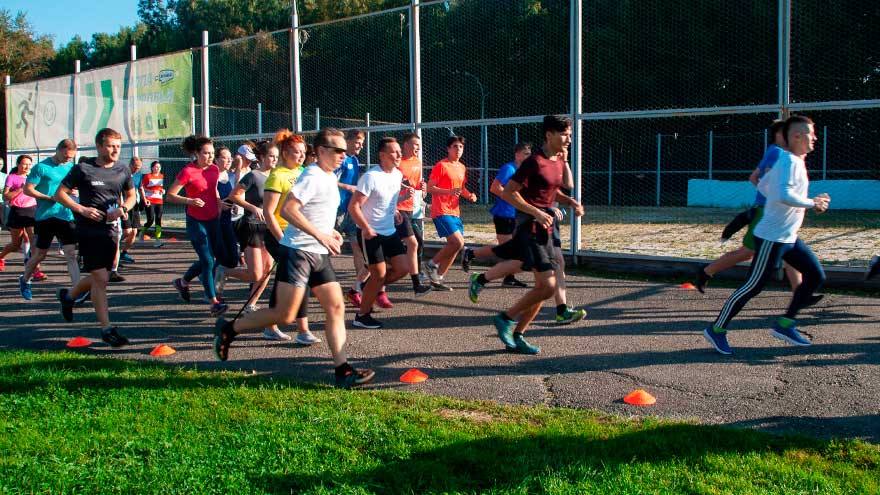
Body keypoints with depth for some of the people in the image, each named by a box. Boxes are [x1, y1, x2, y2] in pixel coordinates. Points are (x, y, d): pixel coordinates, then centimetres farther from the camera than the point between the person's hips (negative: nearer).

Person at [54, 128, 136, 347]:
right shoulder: (83, 169, -6)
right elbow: (60, 194, -2)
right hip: (89, 230, -5)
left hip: (111, 230, 5)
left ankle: (68, 295, 45)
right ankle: (106, 328, -2)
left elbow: (131, 196, 18)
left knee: (99, 277, 15)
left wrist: (123, 208, -4)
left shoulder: (123, 170, 6)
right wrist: (81, 209, -16)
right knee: (100, 278, -10)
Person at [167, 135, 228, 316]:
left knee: (208, 258, 13)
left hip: (213, 219, 7)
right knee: (208, 261, -8)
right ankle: (214, 303, -3)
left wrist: (219, 203, 4)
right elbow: (170, 195, -14)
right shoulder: (188, 171, -15)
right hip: (196, 221, -7)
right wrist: (189, 201, -28)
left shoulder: (214, 170, 4)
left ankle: (182, 282, 37)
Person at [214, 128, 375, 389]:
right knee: (285, 315, -6)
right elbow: (287, 209, -24)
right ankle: (228, 329, 13)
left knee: (336, 308, 1)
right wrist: (320, 235, -25)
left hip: (319, 254, 9)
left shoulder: (331, 178, 15)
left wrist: (330, 232, 12)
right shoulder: (312, 177, -14)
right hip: (297, 251, -9)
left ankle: (342, 370, 1)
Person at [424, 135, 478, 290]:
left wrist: (469, 195, 6)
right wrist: (450, 191, -24)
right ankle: (432, 264, 2)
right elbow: (430, 188, -12)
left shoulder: (462, 168, 15)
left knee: (456, 245, 6)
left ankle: (438, 279, 17)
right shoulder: (441, 165, -8)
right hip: (441, 212, -8)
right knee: (458, 242, -18)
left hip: (455, 212, 8)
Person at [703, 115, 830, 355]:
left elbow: (763, 186, 22)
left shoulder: (785, 161, 11)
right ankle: (716, 330, 8)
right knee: (753, 287, -3)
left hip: (789, 237, 10)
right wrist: (812, 204, -21)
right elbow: (784, 195, -34)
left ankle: (785, 324, 15)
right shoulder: (790, 161, -18)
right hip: (772, 238, -10)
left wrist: (807, 202, 18)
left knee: (815, 275, 10)